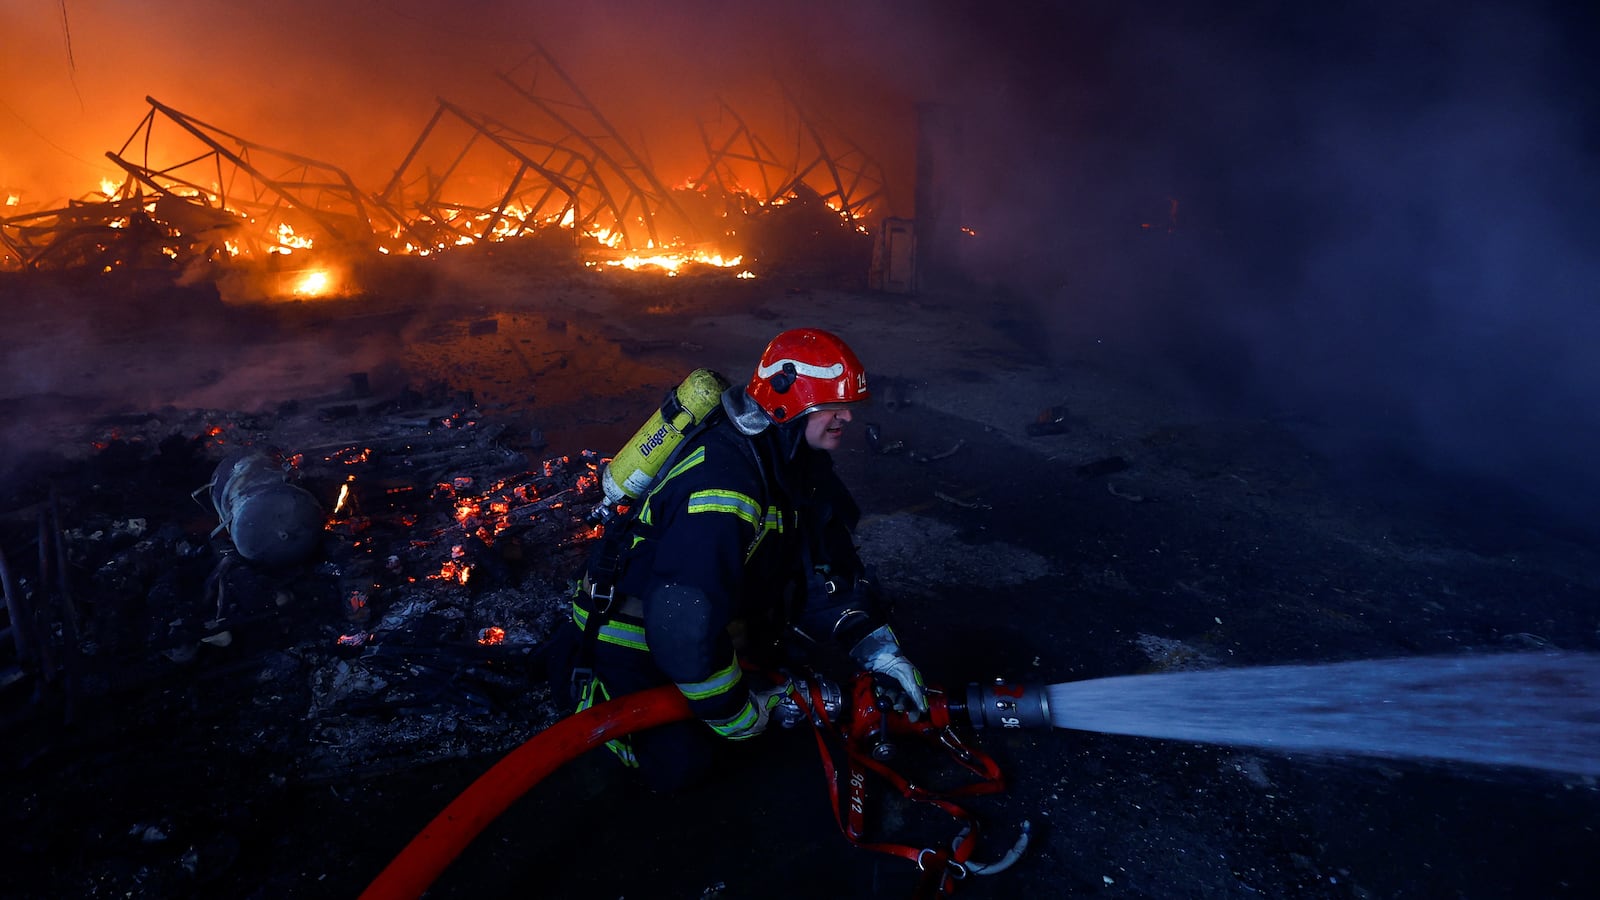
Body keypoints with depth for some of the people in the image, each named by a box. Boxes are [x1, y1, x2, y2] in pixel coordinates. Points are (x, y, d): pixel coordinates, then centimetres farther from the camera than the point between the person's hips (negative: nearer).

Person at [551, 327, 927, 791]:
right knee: (681, 762, -12)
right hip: (637, 634, -7)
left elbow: (829, 558, -4)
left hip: (719, 609, 7)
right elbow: (685, 627, -38)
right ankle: (588, 679, 11)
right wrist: (737, 713, -24)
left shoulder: (796, 458, -9)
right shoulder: (722, 488, -38)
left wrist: (880, 650, -11)